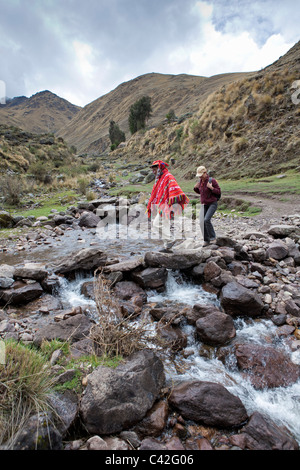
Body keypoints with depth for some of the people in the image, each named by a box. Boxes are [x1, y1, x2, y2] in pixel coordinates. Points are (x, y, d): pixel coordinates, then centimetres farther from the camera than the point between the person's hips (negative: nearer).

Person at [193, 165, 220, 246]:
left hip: (213, 204, -6)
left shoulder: (212, 180, -15)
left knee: (207, 220, -24)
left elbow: (219, 192, -11)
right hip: (204, 205, 6)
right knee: (202, 222, -6)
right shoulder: (201, 181, 3)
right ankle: (206, 240, 7)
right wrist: (196, 187, -5)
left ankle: (212, 237, -5)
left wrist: (211, 187, -28)